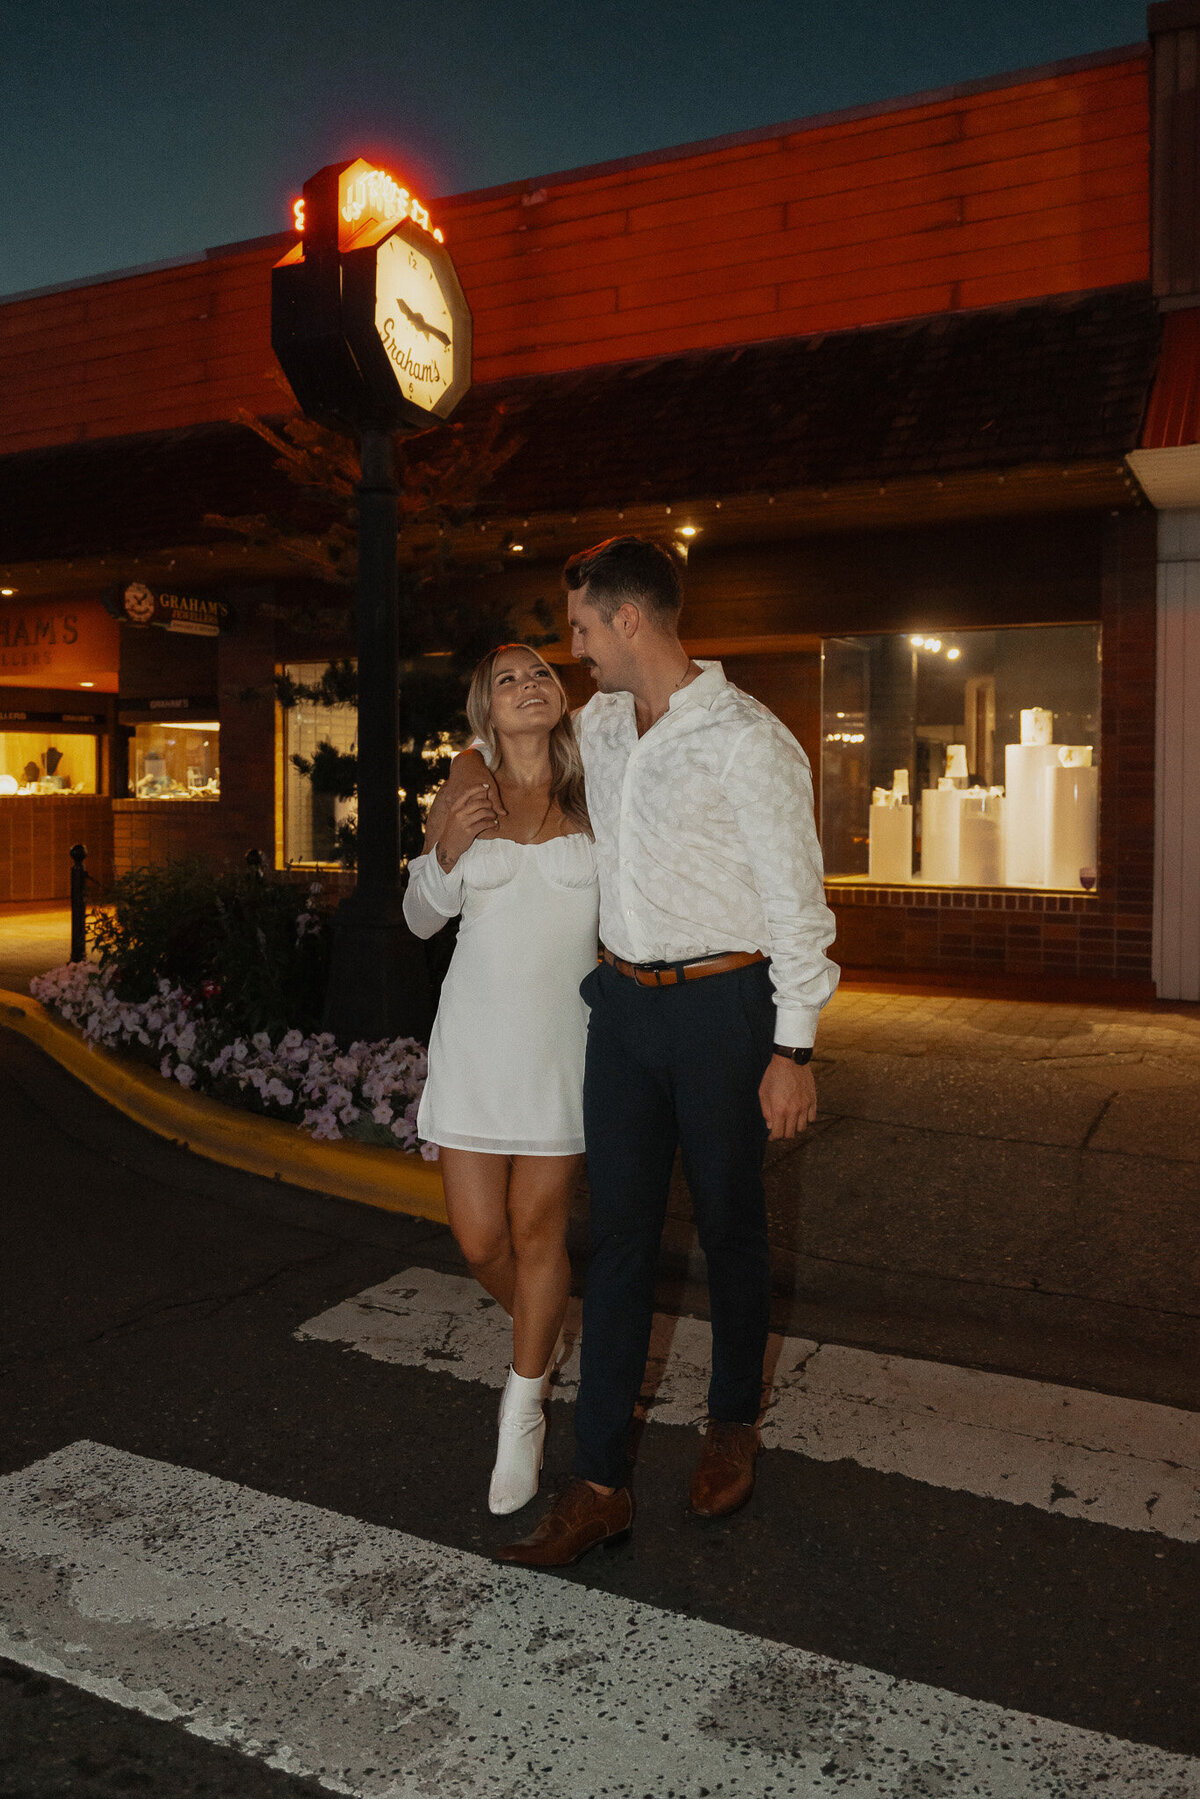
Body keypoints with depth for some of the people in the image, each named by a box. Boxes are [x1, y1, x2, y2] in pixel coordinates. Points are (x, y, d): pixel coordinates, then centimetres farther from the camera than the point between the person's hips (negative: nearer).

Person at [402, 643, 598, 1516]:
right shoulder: (462, 802, 2)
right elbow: (422, 918, 9)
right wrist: (446, 854, -8)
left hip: (563, 1035, -1)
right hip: (477, 1034, 2)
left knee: (537, 1229, 4)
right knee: (480, 1240, 5)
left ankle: (523, 1416, 24)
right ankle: (545, 1339, 37)